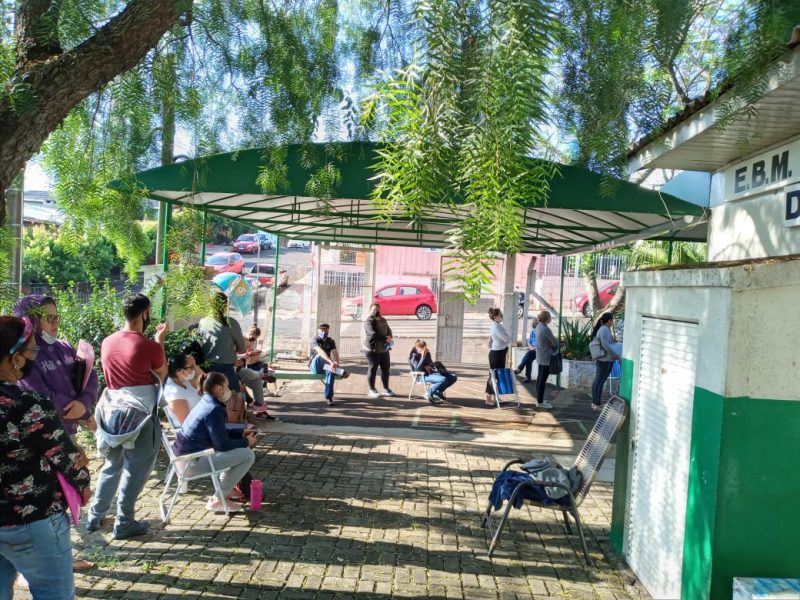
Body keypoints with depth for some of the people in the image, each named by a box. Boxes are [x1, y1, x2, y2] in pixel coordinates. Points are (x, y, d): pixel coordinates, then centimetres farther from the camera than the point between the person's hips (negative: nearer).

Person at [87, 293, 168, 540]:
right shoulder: (149, 346, -15)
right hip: (140, 412, -6)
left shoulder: (107, 343, 3)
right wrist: (160, 341, 7)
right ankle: (124, 524, 12)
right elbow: (162, 374, 2)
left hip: (113, 408, 6)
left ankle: (95, 516, 29)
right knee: (135, 469, 5)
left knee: (112, 464, 22)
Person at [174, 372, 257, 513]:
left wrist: (241, 433, 17)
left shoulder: (205, 403, 12)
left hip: (185, 456, 11)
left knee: (237, 449, 23)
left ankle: (226, 489, 19)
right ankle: (217, 500, -3)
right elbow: (222, 444, -18)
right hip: (193, 462, -11)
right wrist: (246, 442, -3)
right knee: (248, 455, -11)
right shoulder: (214, 409, -18)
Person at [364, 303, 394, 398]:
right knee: (373, 368, -2)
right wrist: (385, 338, -21)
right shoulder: (369, 321, -11)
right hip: (372, 349, -8)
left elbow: (389, 330, 19)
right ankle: (372, 390, 9)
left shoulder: (383, 320, 15)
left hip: (384, 349, 8)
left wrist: (389, 338, -3)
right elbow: (373, 334, -23)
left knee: (386, 368, 11)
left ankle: (386, 389, 23)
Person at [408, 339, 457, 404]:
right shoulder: (414, 356, -8)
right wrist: (423, 356, -25)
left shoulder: (427, 354, 13)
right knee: (444, 380, -32)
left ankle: (438, 392, 3)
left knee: (454, 377, -4)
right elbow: (418, 368, -23)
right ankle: (429, 394, -14)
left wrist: (430, 367, 2)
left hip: (431, 372, 8)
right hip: (423, 376, -8)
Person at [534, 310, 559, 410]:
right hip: (546, 357, -9)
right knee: (543, 379, -3)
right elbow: (555, 343, -15)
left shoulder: (539, 326, 6)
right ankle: (540, 402, 2)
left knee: (540, 378, 15)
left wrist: (551, 345, 1)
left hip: (540, 357, 9)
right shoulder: (545, 329, -22)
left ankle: (539, 400, 25)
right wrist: (554, 347, 6)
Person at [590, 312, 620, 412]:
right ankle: (597, 405, -6)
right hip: (606, 360, -10)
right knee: (600, 381, -8)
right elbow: (605, 345, -22)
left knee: (597, 381, 12)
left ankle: (594, 403, 18)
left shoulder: (601, 329, 15)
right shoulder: (605, 330, -15)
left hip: (600, 359, 10)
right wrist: (616, 355, -15)